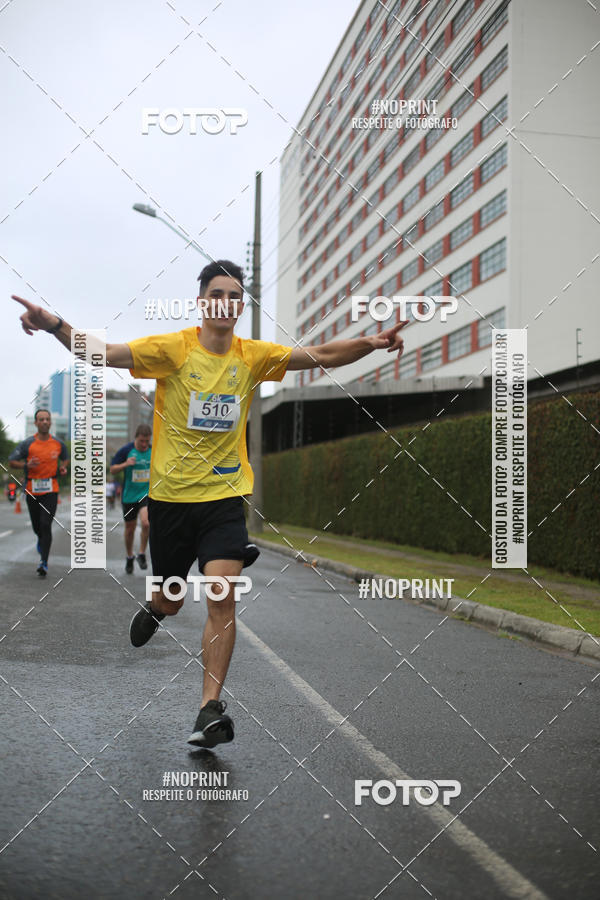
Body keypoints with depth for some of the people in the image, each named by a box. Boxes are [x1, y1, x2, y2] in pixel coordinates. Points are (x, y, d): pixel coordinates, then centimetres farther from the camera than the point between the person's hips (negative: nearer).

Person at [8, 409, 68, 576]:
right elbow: (12, 461, 1)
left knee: (46, 525, -13)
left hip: (51, 490, -1)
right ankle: (41, 540, 49)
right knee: (37, 526, 12)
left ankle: (44, 562, -12)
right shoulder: (27, 444, -4)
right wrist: (26, 465, -18)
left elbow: (64, 459, 22)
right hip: (32, 490, 1)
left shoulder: (58, 443, 3)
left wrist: (63, 468, 0)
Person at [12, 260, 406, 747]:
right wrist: (54, 325, -35)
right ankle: (152, 610, 52)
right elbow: (104, 354, -19)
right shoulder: (173, 348, -7)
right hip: (170, 494, -1)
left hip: (225, 495, 1)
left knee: (223, 598, -13)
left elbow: (322, 356, -2)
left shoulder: (254, 356, 2)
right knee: (170, 602, 13)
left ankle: (211, 708, -4)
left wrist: (371, 342, -18)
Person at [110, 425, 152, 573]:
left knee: (146, 523, -21)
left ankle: (142, 555, -1)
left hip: (147, 493, 0)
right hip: (129, 495, 0)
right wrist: (125, 464, -20)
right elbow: (112, 470, -4)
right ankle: (129, 558, 33)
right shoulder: (126, 450, -8)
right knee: (130, 528, 10)